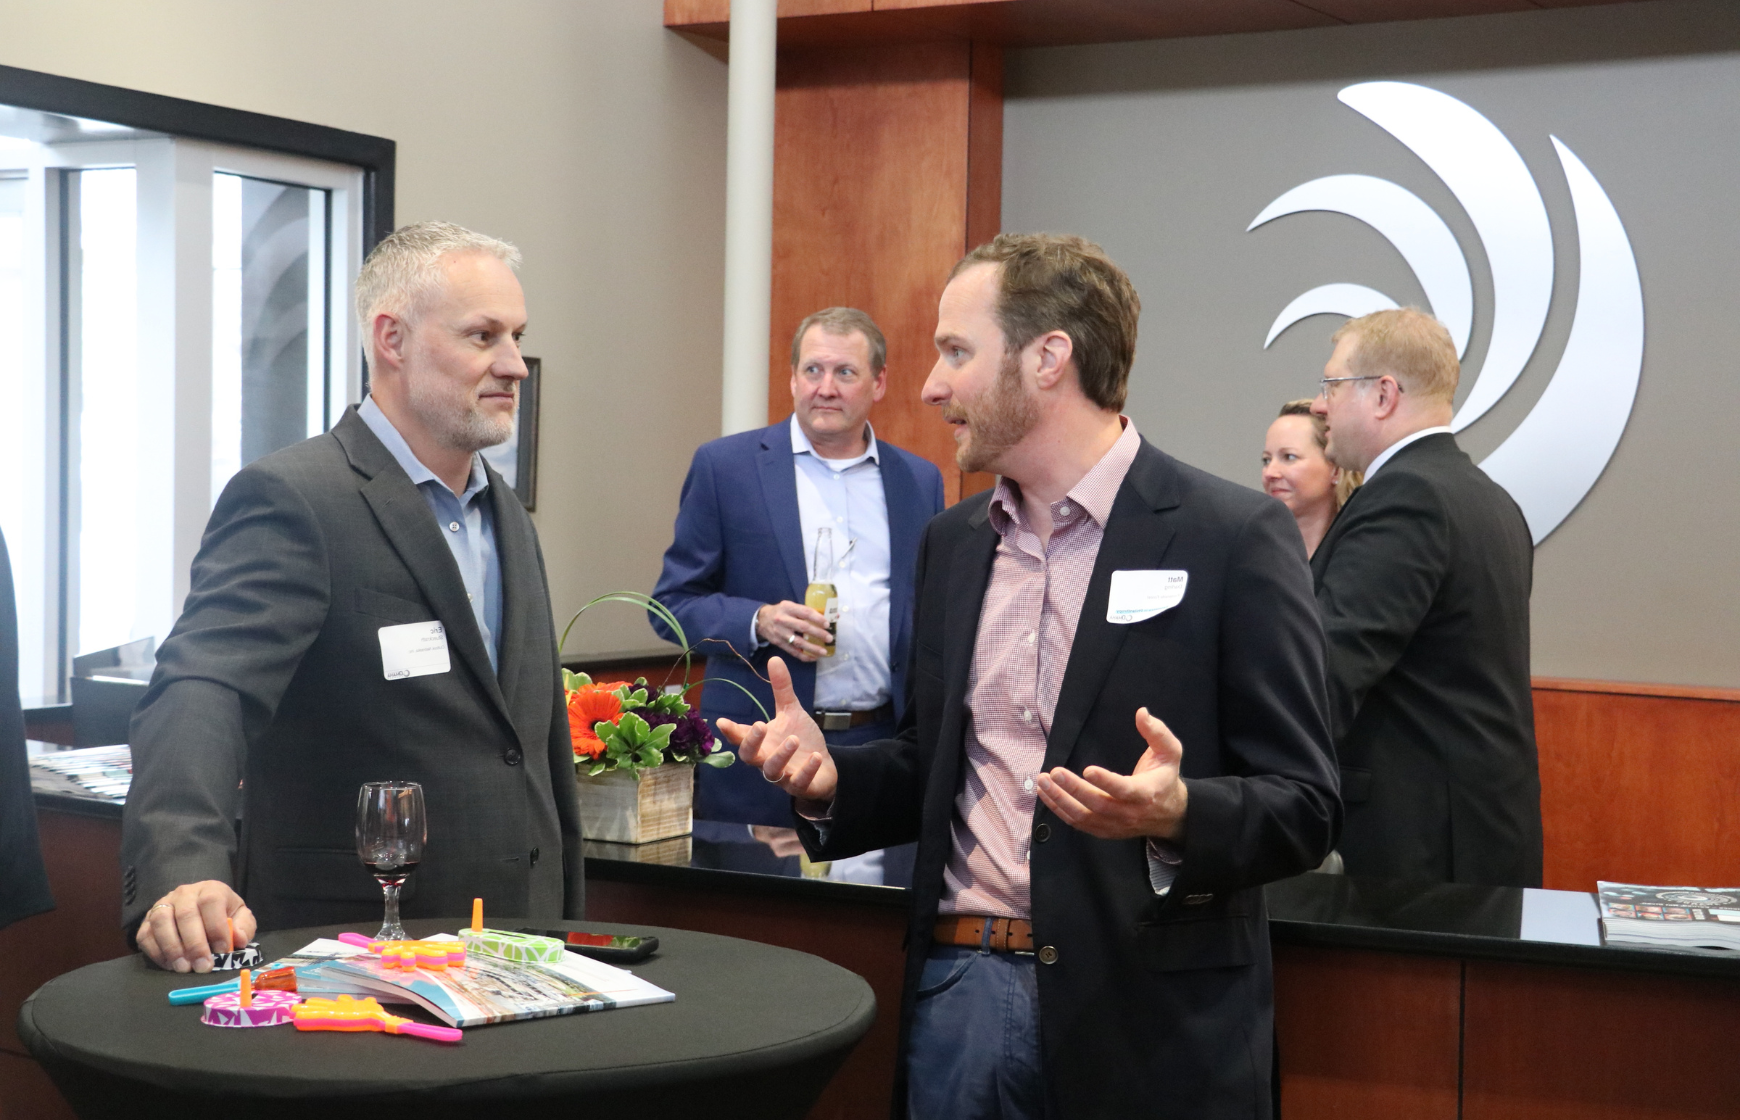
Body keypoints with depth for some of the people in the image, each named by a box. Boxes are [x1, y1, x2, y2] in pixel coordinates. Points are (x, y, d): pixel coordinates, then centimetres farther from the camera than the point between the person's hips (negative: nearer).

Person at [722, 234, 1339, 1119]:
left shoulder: (1234, 538, -9)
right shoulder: (951, 543, 10)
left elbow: (1302, 808, -9)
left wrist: (1177, 815, -27)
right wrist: (832, 777, -1)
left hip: (1145, 1021, -5)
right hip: (957, 994, 5)